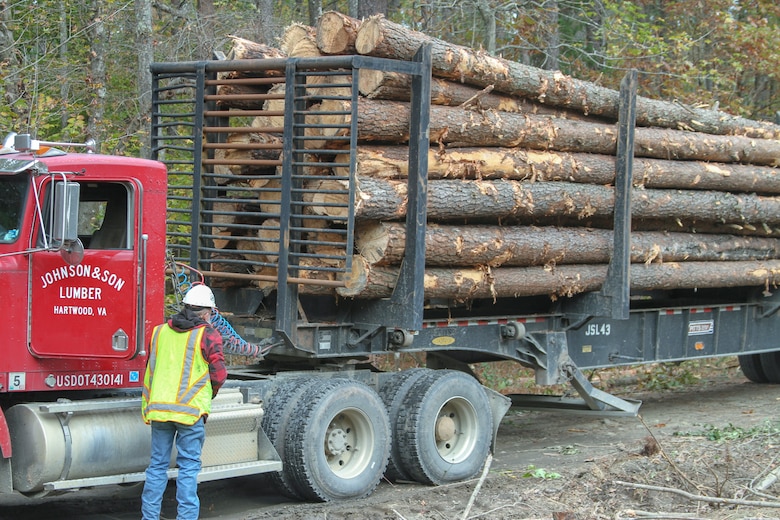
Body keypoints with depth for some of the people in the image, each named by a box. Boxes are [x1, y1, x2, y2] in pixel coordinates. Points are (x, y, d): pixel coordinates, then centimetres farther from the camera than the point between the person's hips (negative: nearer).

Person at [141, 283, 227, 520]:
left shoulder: (159, 332, 12)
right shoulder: (208, 335, -3)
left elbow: (149, 372, 17)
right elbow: (219, 374, -6)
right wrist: (208, 395, 13)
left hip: (159, 407, 4)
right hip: (191, 410, -4)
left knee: (158, 464, 11)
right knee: (189, 466, 2)